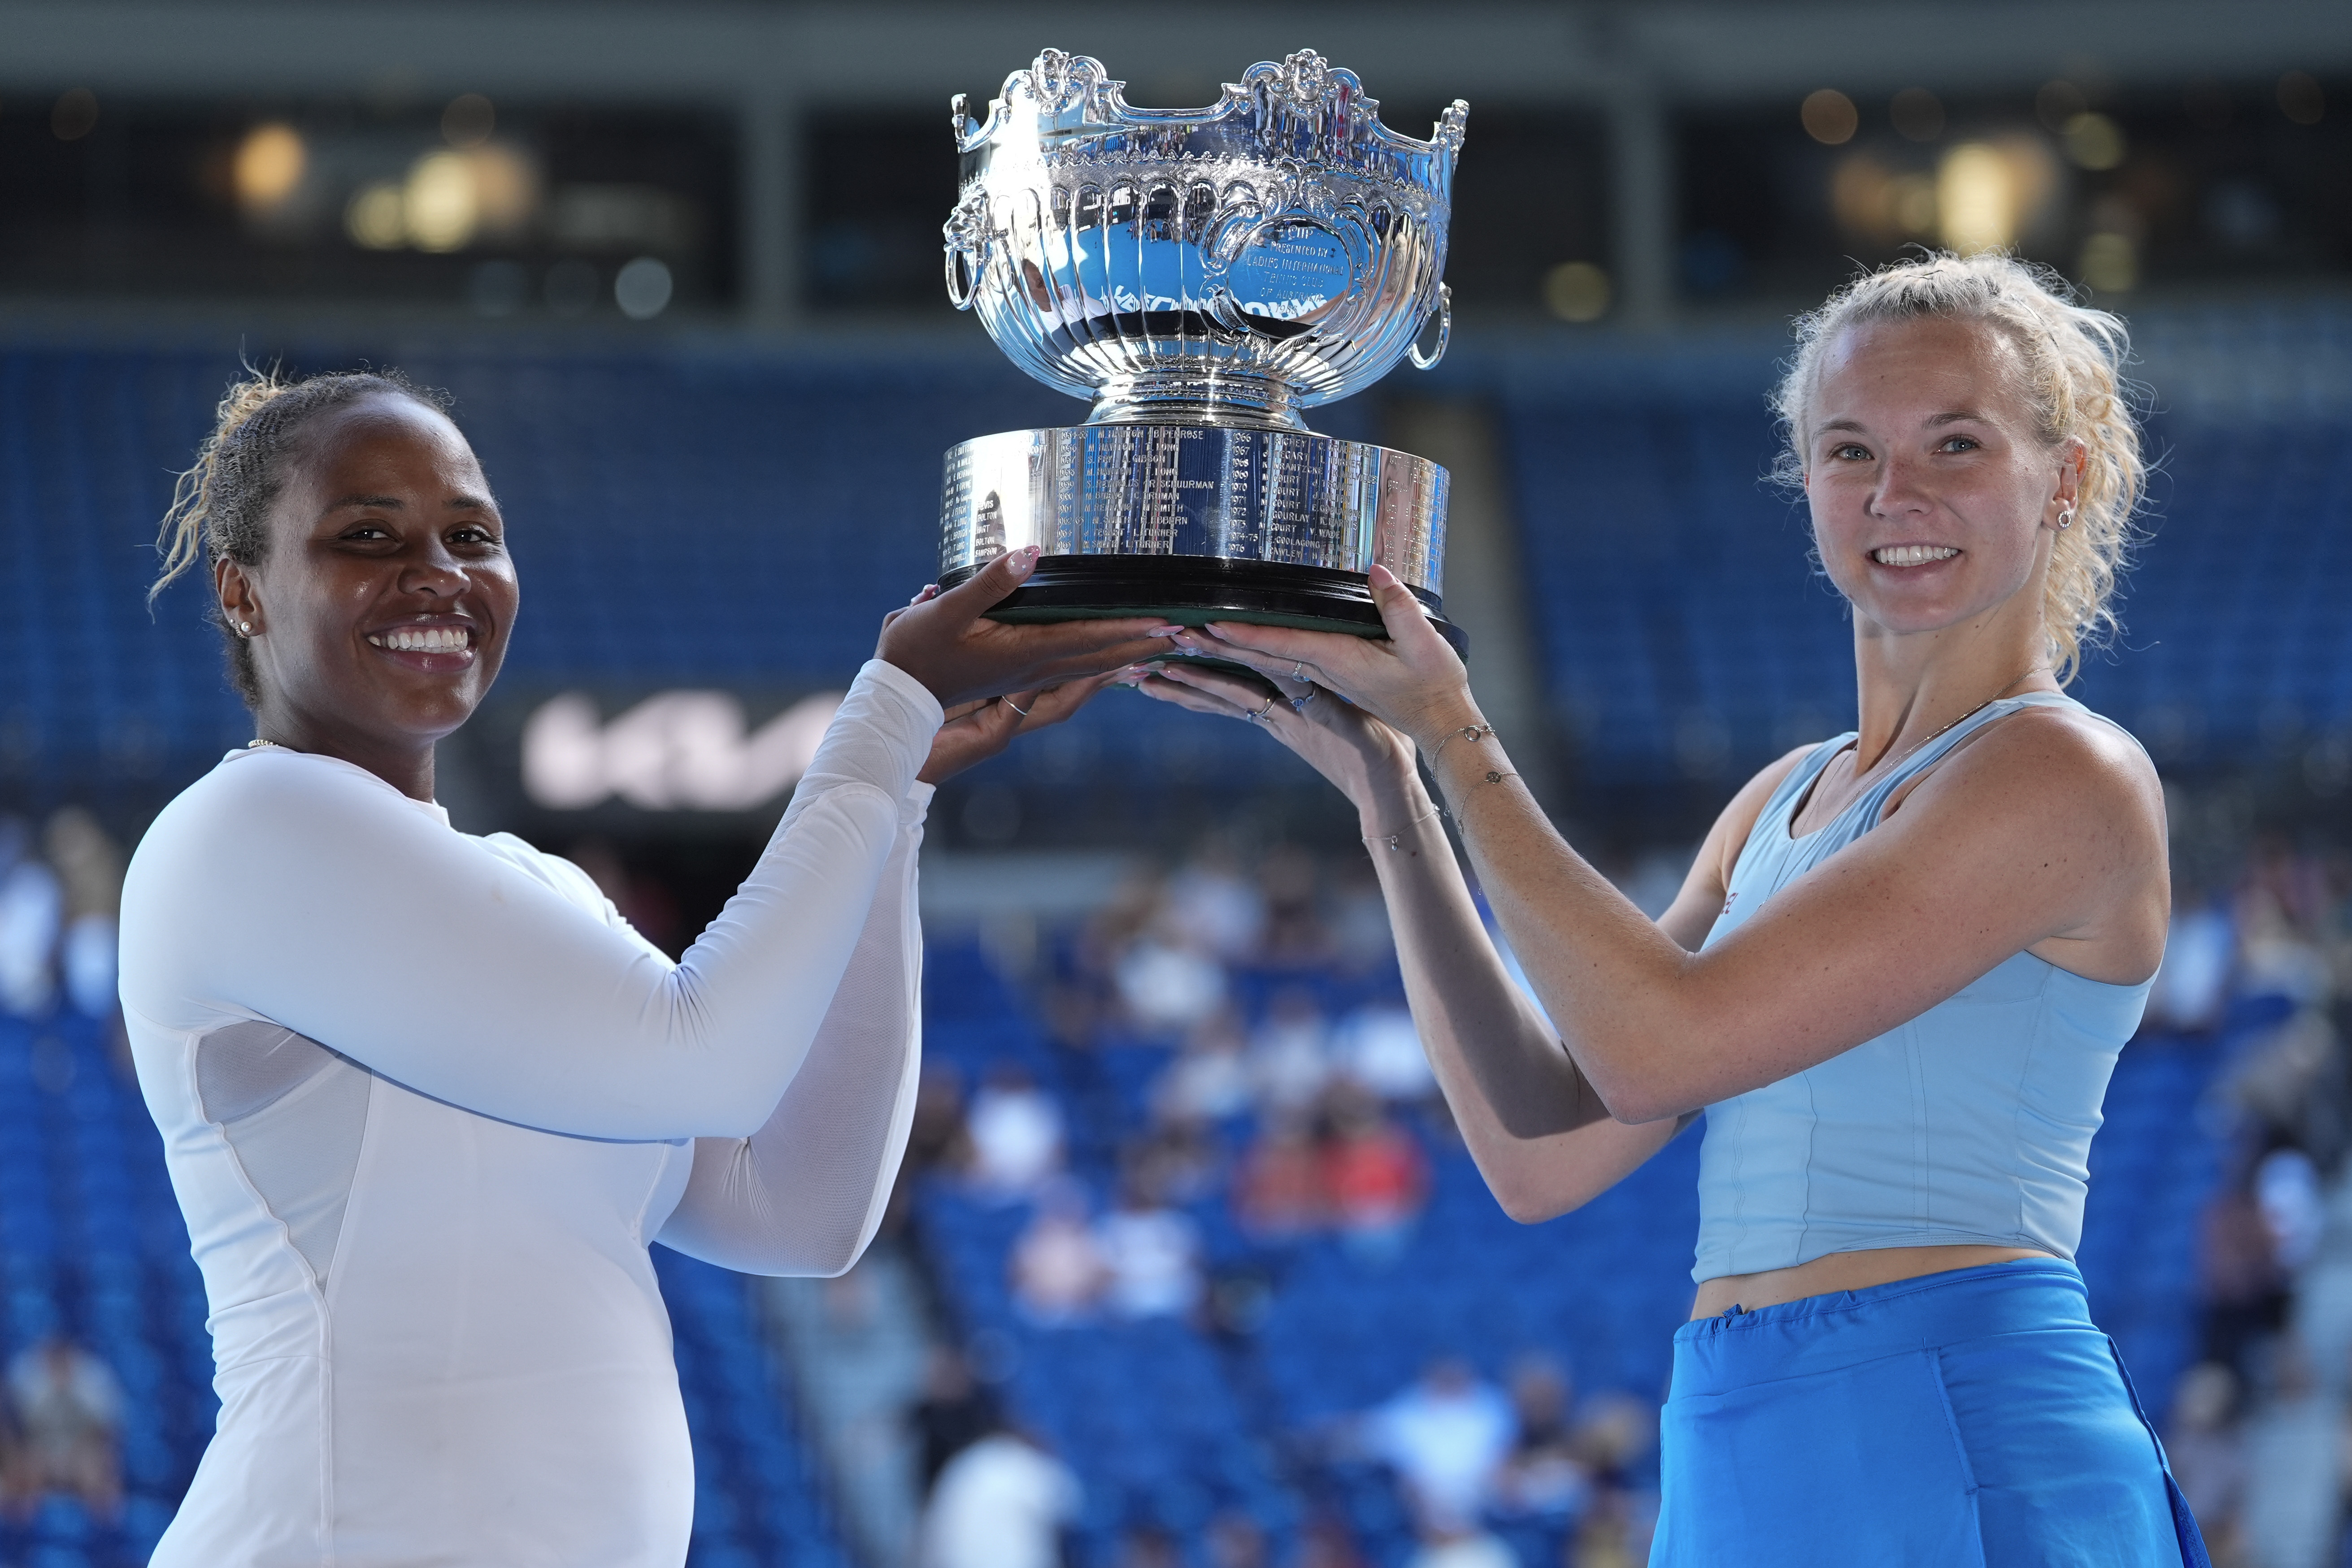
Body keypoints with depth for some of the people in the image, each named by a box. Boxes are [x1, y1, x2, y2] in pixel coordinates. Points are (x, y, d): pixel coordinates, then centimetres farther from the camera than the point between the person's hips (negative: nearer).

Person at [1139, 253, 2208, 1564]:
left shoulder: (2071, 771, -7)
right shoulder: (1784, 806, 18)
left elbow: (1660, 1045, -14)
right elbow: (1546, 1156, 11)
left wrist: (1454, 735, -7)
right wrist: (1384, 783, 9)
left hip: (1961, 1461, -7)